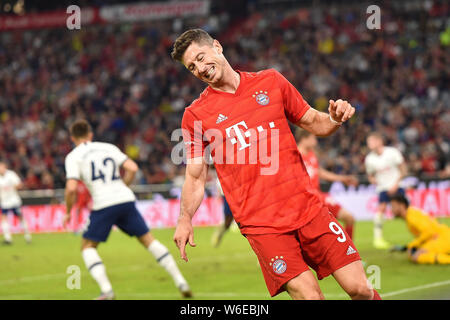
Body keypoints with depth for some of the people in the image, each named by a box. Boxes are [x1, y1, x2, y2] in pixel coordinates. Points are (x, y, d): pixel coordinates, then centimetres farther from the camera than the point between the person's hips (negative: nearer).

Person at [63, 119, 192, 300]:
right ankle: (180, 282, 11)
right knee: (148, 239, 16)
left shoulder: (73, 156, 5)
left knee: (88, 246, 11)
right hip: (126, 199, 4)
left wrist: (68, 212, 8)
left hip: (103, 204, -4)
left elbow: (71, 188, -7)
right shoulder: (108, 147, 17)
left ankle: (106, 291, -8)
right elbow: (132, 168, 7)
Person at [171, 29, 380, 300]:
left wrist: (335, 119, -5)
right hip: (260, 224, -2)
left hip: (308, 206, 2)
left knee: (360, 288, -5)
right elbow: (196, 178, 8)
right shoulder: (195, 115, 4)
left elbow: (313, 123, 17)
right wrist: (185, 219, -9)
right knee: (309, 295, -17)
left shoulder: (271, 81, 9)